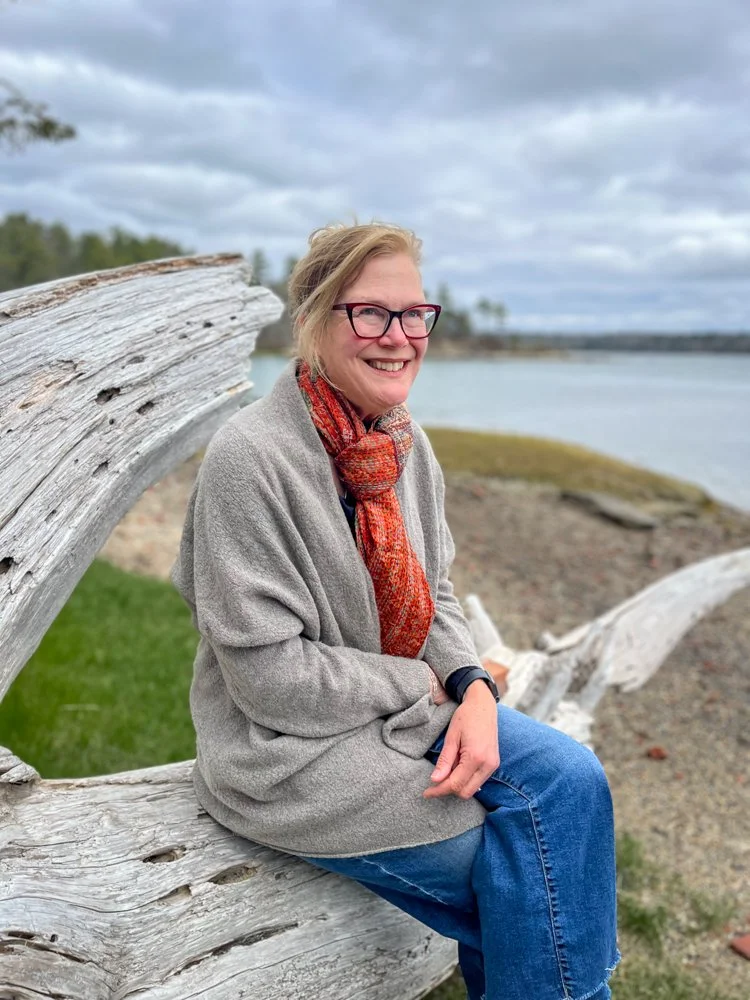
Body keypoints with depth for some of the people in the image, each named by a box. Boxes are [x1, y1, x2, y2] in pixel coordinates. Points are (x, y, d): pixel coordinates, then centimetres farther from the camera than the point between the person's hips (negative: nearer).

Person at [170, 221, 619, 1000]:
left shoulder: (405, 442, 1)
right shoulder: (248, 456, -22)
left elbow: (433, 594, 10)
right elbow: (270, 674, -21)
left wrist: (473, 686, -10)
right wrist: (428, 685, -14)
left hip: (413, 704, 7)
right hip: (290, 747, -6)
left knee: (572, 782, -10)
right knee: (534, 865, -10)